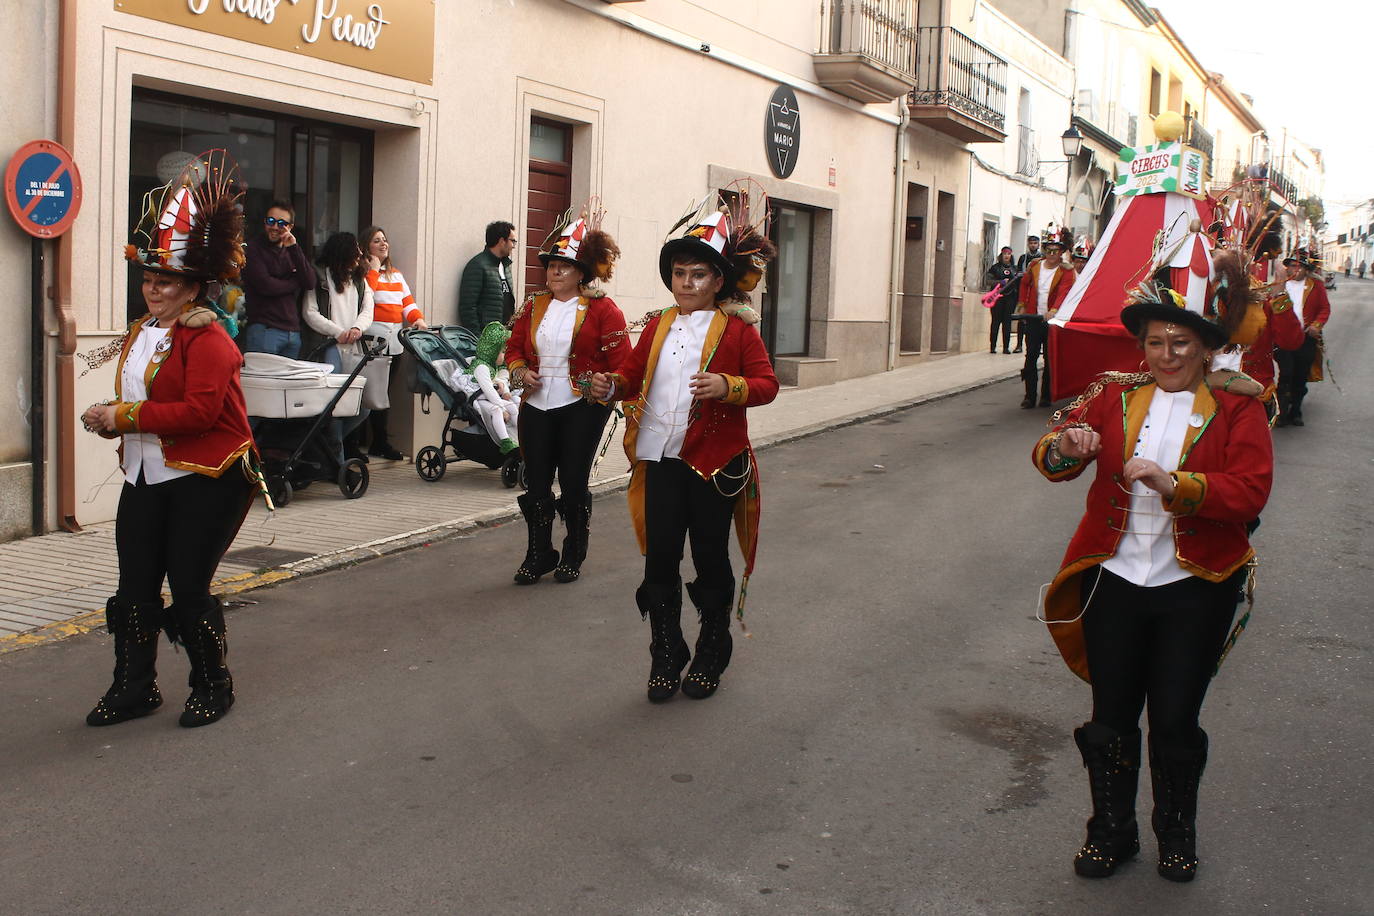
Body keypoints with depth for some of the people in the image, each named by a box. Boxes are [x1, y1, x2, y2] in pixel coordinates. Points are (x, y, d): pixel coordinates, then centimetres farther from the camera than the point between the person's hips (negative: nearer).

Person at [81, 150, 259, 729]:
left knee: (188, 589, -2)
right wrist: (109, 419, 3)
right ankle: (135, 687, 22)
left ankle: (212, 686, 17)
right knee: (135, 587, 9)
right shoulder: (139, 334, 14)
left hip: (206, 482, -8)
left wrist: (126, 416, -23)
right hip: (146, 478, 8)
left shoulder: (207, 338, -13)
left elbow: (201, 409, -25)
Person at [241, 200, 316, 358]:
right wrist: (295, 284, 1)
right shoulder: (254, 249, 0)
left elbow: (310, 283, 0)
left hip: (293, 332, 6)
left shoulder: (291, 251, 16)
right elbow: (265, 286, -14)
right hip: (264, 331, -5)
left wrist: (294, 249, -7)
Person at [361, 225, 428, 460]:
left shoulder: (395, 274, 23)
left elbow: (407, 301, 16)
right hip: (373, 338, -6)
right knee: (376, 390, -9)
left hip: (395, 339, 7)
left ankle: (378, 443, 10)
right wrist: (374, 269, -6)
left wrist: (418, 318, -3)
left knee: (384, 390, 7)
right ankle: (380, 443, -5)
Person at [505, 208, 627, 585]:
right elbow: (514, 348, 19)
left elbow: (621, 362, -8)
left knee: (574, 482, 2)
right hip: (536, 406, 5)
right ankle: (539, 553, 21)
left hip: (582, 408, -4)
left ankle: (574, 555, 20)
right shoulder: (534, 306, 11)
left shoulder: (602, 309, -4)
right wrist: (521, 372, 0)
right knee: (536, 483, 6)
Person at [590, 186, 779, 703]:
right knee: (660, 557, 5)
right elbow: (635, 374, 16)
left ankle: (711, 655, 24)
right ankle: (666, 656, 19)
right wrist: (612, 385, -5)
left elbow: (766, 384, -6)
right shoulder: (658, 326, 12)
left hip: (715, 461, -4)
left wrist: (727, 386, -23)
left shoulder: (737, 329, -2)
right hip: (660, 459, 4)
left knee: (711, 558, 8)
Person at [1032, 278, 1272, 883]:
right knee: (1111, 716, 9)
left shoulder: (1236, 408, 0)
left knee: (1175, 721, 4)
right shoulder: (1115, 396, 6)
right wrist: (1065, 446, -27)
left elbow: (1251, 491, -12)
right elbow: (1050, 458, -3)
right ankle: (1111, 832, 29)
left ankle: (1177, 835, 30)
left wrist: (1173, 482, -26)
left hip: (1194, 586, -2)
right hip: (1115, 578, 2)